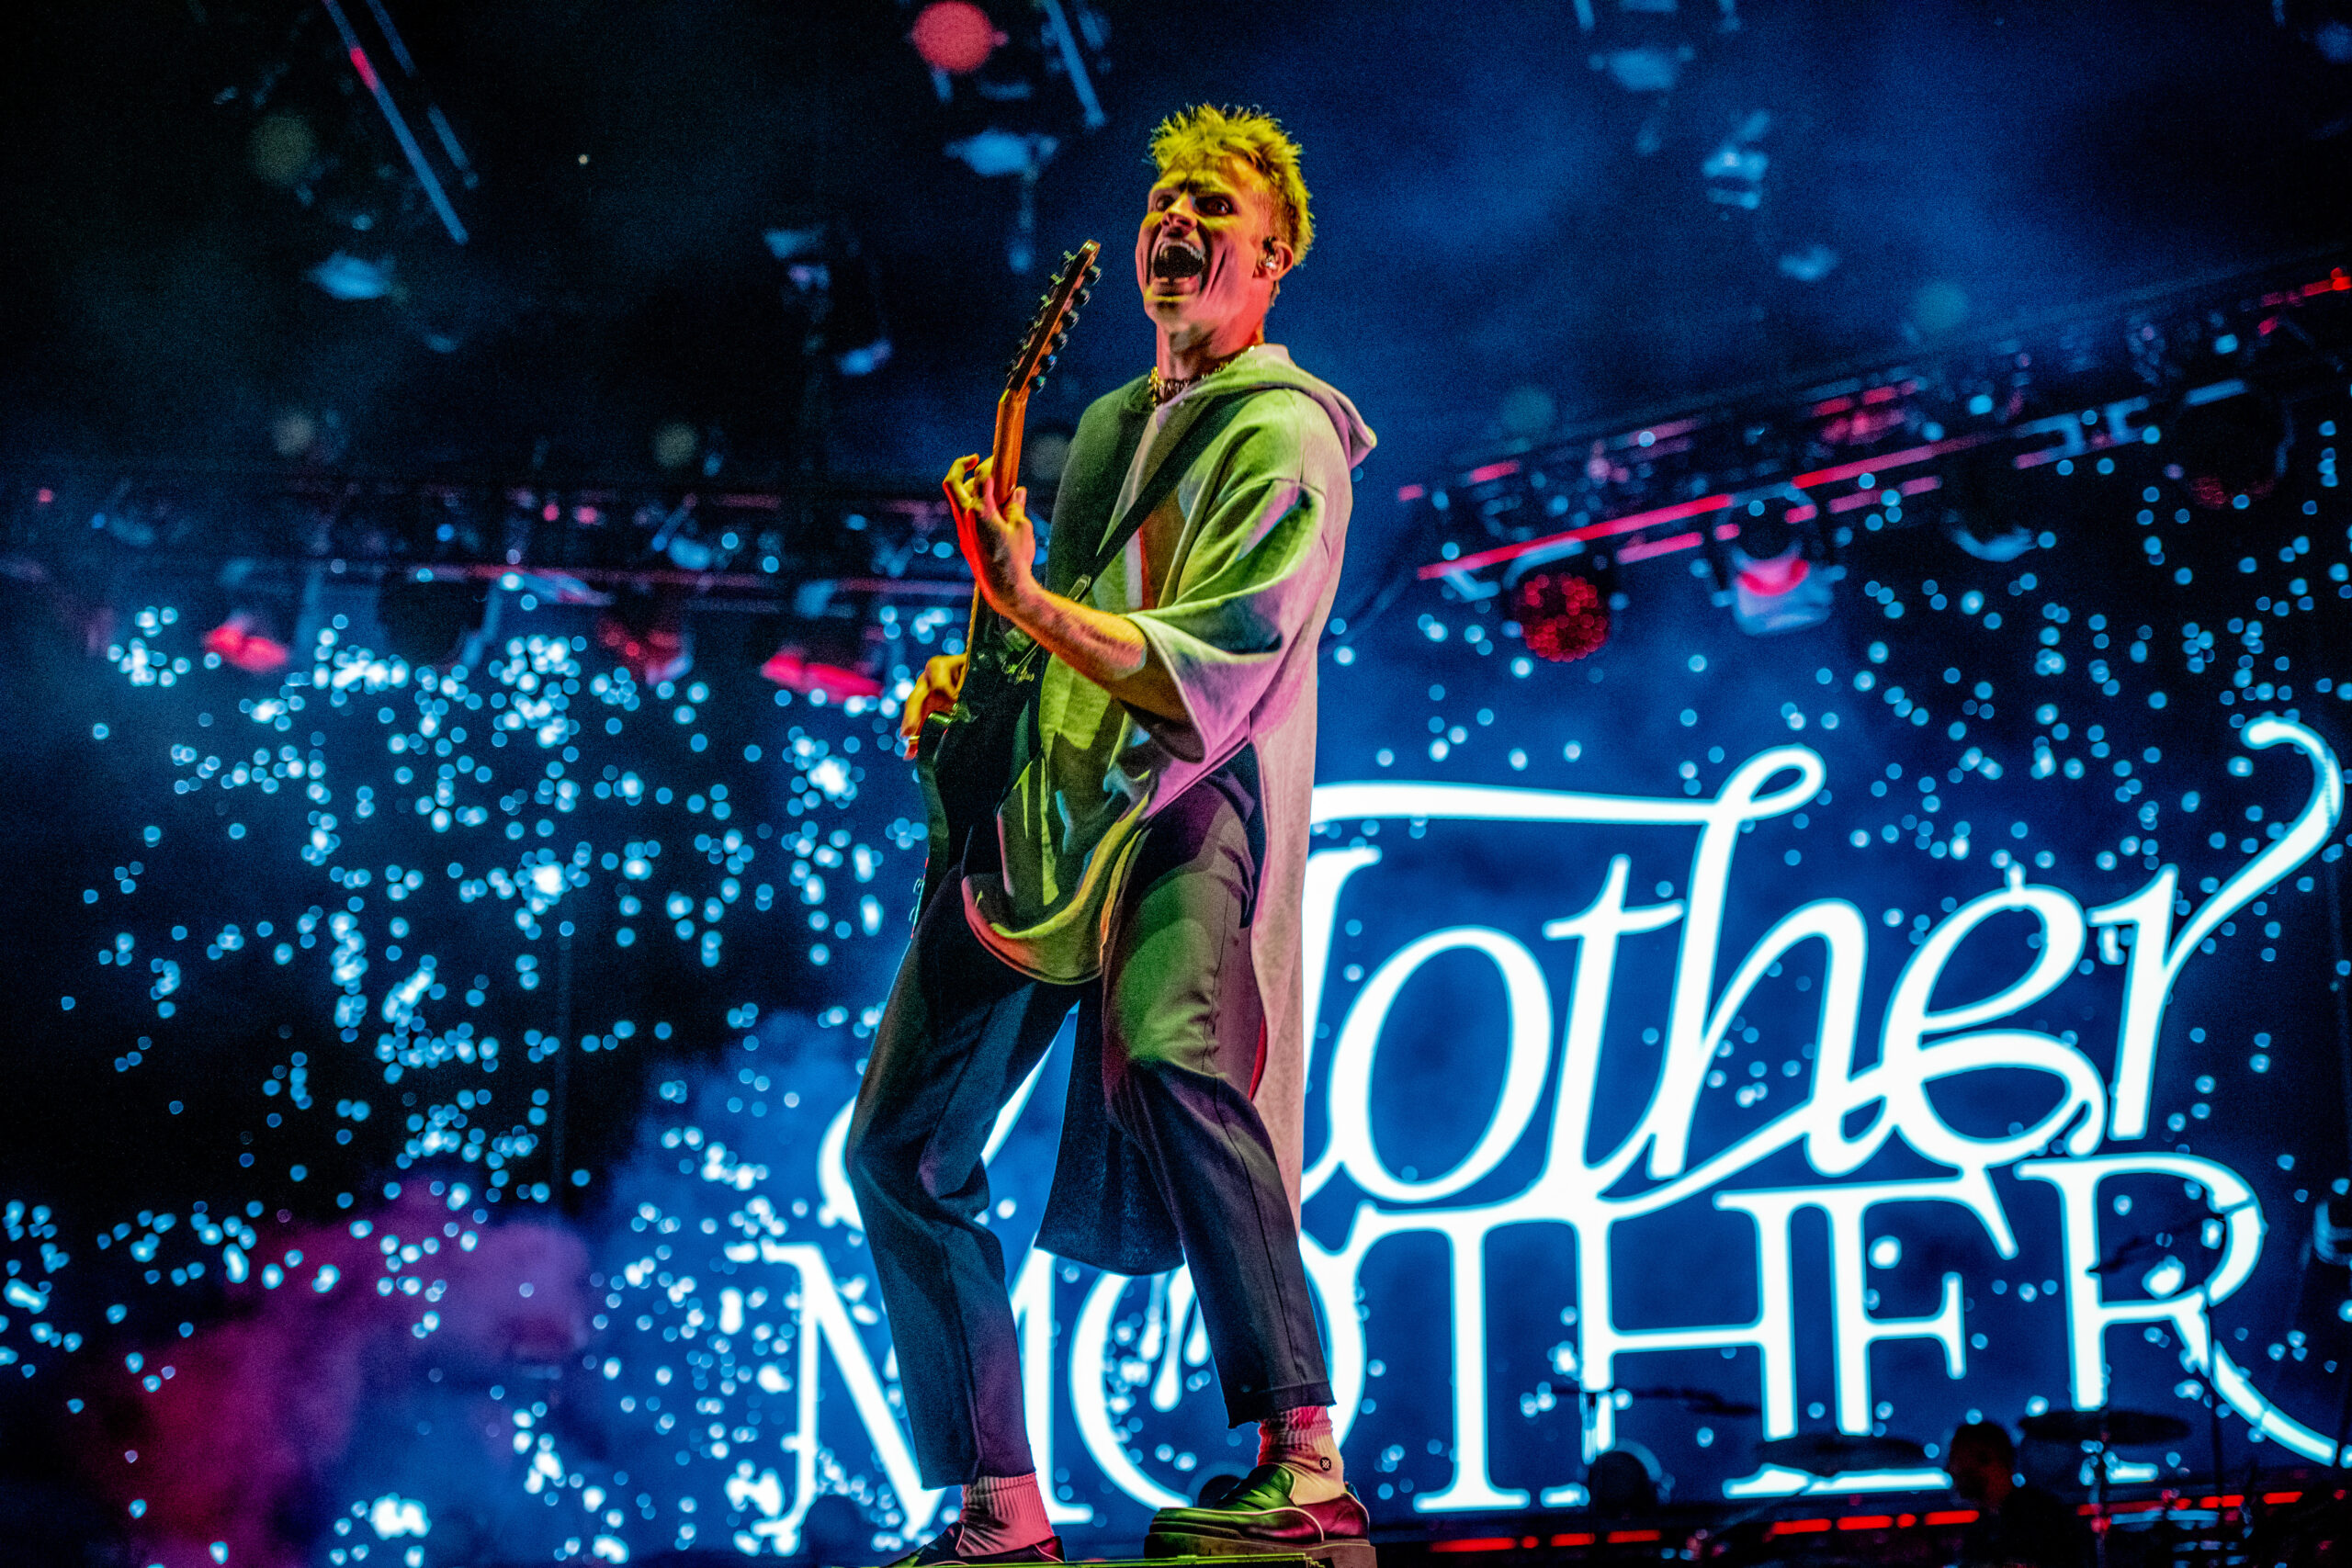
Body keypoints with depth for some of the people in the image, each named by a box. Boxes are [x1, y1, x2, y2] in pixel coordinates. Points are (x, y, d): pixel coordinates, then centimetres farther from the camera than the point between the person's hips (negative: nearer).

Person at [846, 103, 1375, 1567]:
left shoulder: (1285, 438, -4)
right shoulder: (1108, 423, 22)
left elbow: (1212, 680, -16)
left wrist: (1031, 599, -25)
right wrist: (966, 679, 14)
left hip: (1188, 804, -9)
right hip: (1043, 808, 9)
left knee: (1166, 1058, -36)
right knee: (901, 1150, 5)